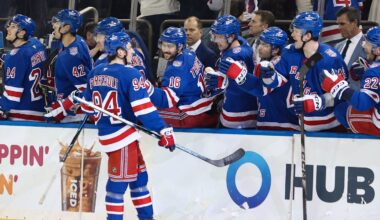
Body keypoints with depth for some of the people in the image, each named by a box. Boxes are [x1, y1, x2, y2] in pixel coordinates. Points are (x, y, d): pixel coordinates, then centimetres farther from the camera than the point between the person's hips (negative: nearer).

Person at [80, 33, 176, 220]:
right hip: (123, 135, -8)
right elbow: (143, 107, -19)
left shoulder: (94, 74, 8)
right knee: (119, 181, -4)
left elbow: (87, 105, 18)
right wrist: (163, 131, -16)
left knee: (139, 175, 18)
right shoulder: (130, 74, -14)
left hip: (105, 133, 8)